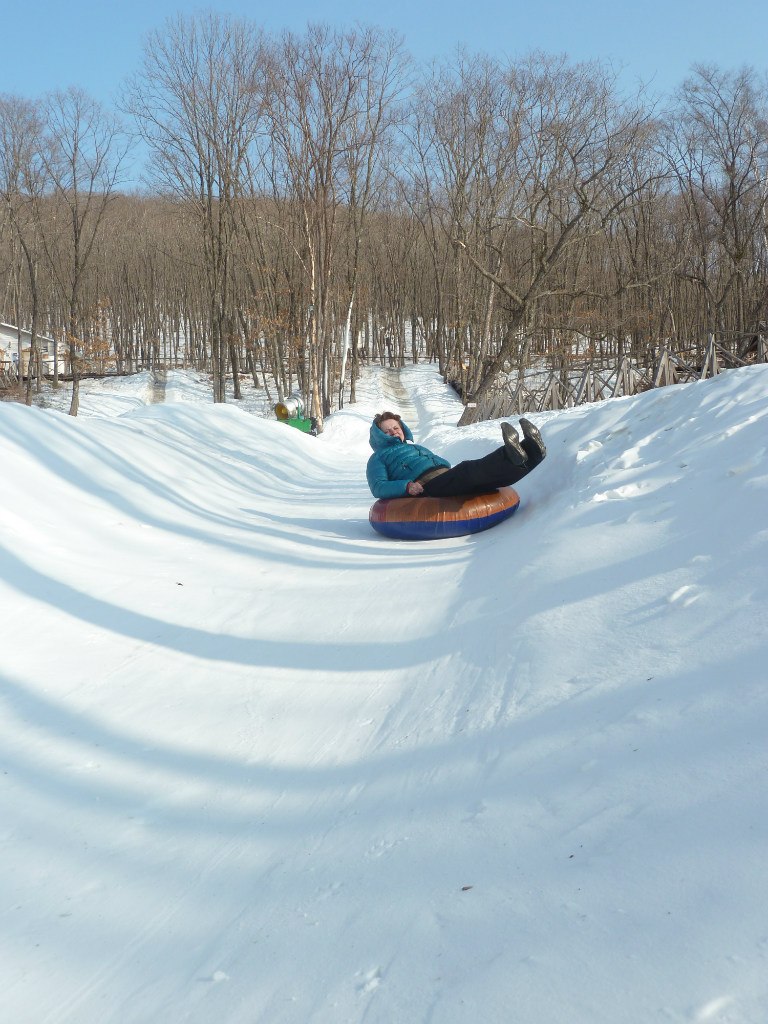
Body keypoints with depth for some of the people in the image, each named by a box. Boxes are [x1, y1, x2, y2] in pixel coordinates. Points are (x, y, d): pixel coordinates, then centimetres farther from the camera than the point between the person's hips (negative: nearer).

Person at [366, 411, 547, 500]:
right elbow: (378, 488, 3)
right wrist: (406, 486, -17)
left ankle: (532, 450, -41)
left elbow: (444, 463, 36)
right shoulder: (378, 458, 20)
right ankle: (512, 456, -57)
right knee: (469, 469, -34)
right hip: (426, 487, -8)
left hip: (446, 478, 8)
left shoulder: (417, 448, 41)